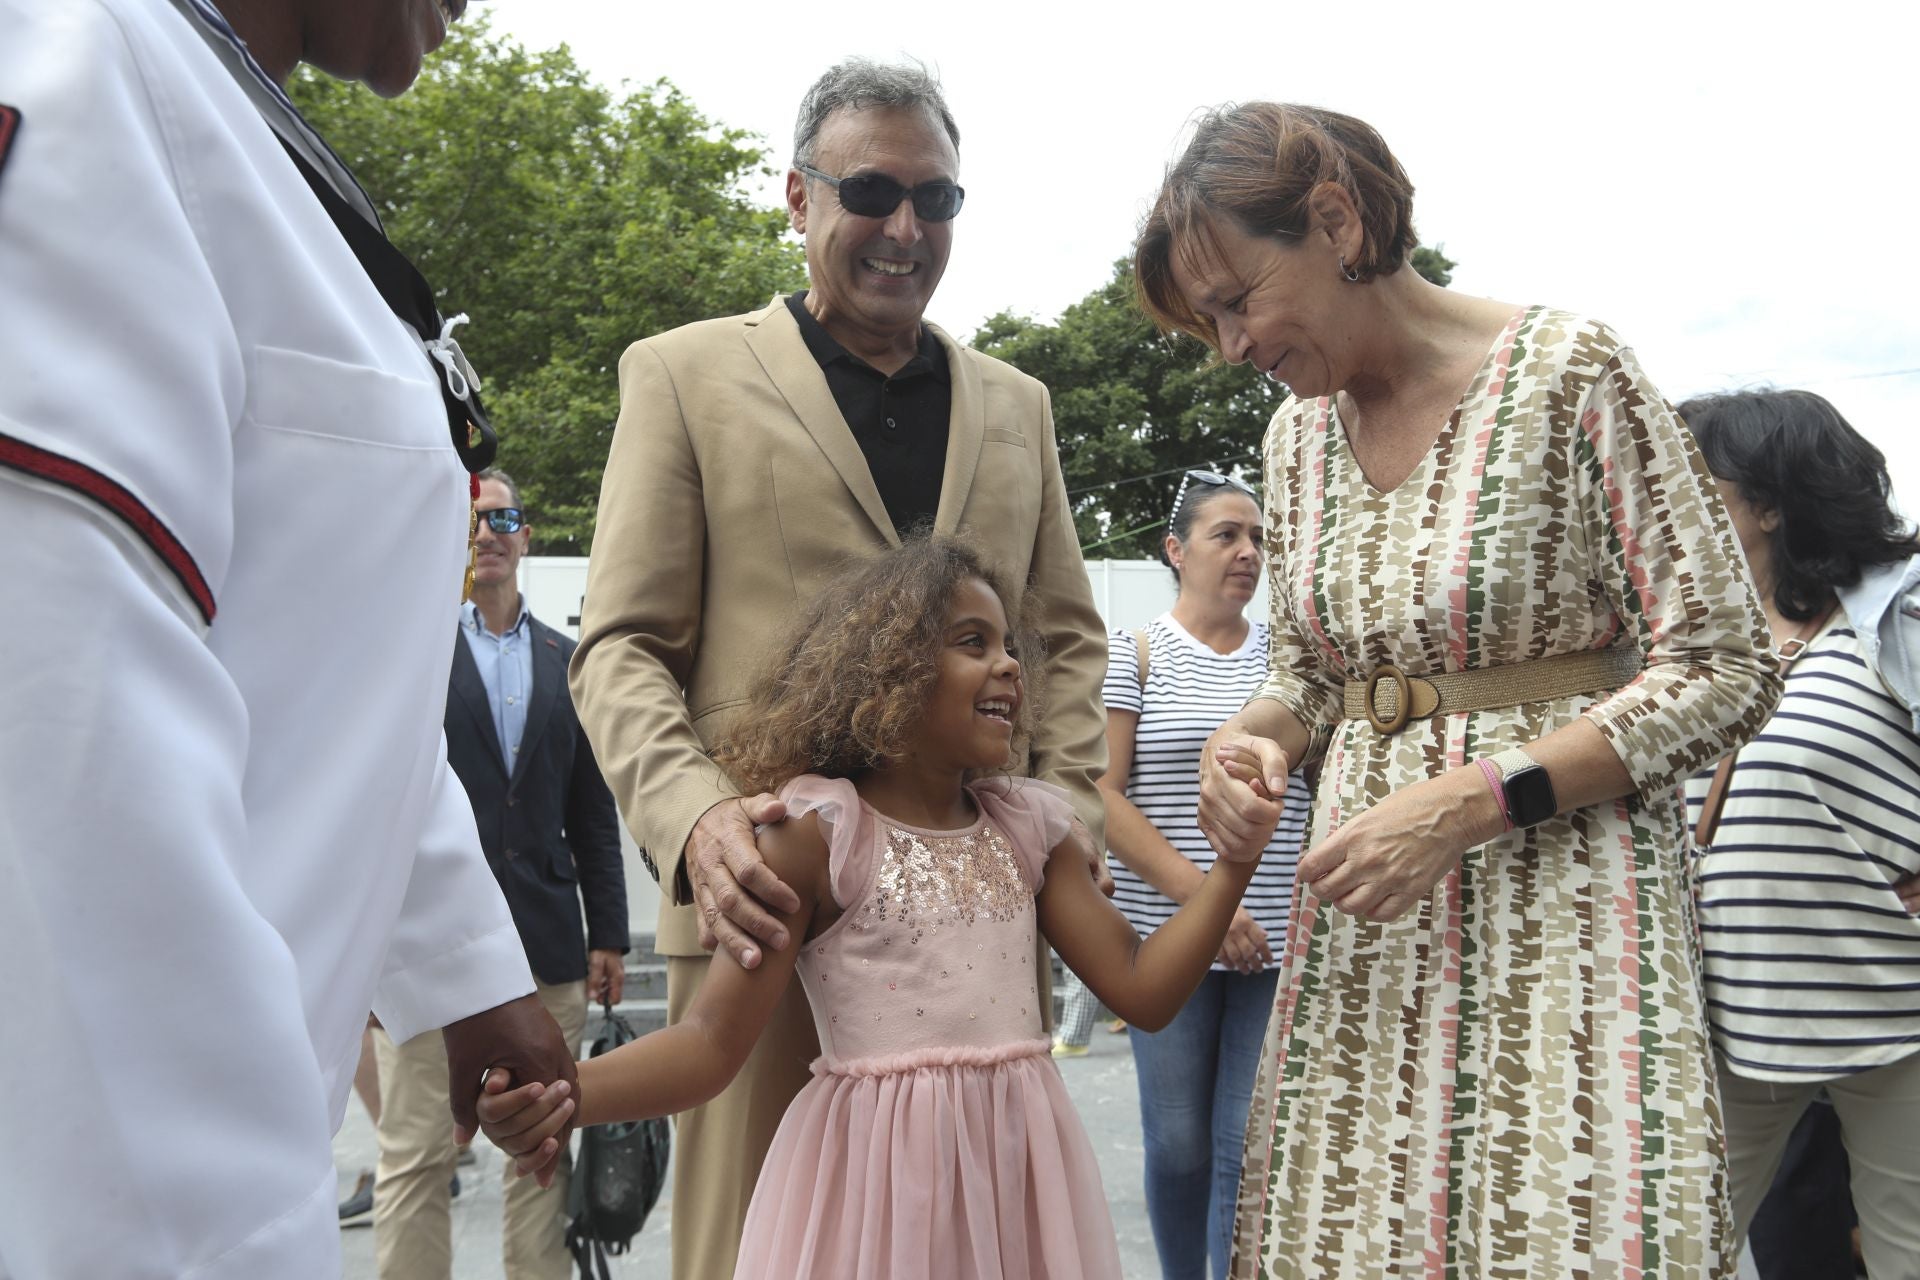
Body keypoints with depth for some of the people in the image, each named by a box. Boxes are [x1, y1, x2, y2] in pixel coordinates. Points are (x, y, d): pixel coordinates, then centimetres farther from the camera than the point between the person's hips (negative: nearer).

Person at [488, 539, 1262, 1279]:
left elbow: (1141, 989, 7)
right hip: (882, 1174, -4)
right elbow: (713, 1043, -12)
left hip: (1017, 1161, 5)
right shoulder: (817, 830, -9)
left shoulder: (1028, 826, 7)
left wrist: (1235, 862, -1)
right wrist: (562, 1093, -28)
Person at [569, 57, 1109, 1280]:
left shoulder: (1016, 403, 18)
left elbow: (1068, 635, 20)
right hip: (770, 900, -3)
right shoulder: (686, 376, 6)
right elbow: (623, 647, 0)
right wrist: (693, 814, -19)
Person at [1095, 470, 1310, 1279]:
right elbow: (1102, 796, -6)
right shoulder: (1135, 654, 2)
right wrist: (1202, 896, -15)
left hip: (1277, 939, 2)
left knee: (1248, 1148, -2)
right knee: (1179, 1145, 5)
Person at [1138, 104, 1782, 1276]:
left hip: (1560, 904, -5)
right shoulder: (1298, 433, 8)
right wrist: (1250, 738, -4)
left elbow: (1725, 667, -11)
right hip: (1367, 926, 5)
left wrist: (1476, 800, -20)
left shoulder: (1570, 372, -10)